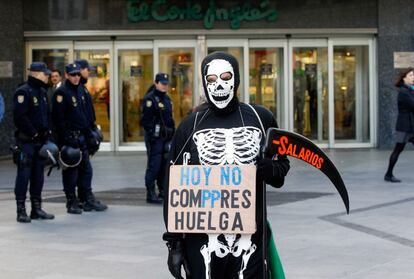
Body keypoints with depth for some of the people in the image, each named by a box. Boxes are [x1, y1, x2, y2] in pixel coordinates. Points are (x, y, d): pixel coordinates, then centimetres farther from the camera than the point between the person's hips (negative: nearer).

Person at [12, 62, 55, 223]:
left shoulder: (42, 92, 15)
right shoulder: (23, 92, -12)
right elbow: (20, 117, -19)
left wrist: (47, 131, 7)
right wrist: (33, 133, -16)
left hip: (40, 141, 8)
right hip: (26, 141, -8)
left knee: (38, 175, 11)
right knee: (24, 174, -5)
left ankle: (37, 208, 19)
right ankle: (21, 211, -2)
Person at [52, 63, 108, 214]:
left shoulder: (81, 91, 15)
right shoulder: (61, 92, -10)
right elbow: (58, 118, -14)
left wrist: (90, 133, 15)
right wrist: (65, 138, -18)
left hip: (82, 137, 8)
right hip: (69, 137, -8)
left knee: (86, 169, 10)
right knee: (71, 170, -2)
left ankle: (89, 199, 16)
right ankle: (72, 203, 5)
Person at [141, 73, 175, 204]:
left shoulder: (167, 99, 17)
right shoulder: (150, 98, -10)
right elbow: (146, 120, -15)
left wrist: (172, 132, 18)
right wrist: (151, 135, -19)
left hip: (166, 137, 8)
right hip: (155, 137, -8)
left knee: (165, 165, 12)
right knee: (154, 165, -8)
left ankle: (163, 191, 21)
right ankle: (151, 194, -4)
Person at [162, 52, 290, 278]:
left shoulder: (261, 118, 5)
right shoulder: (191, 125, 4)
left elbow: (282, 168, 14)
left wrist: (268, 170, -11)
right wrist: (173, 242, 1)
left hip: (250, 237, 1)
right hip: (202, 240, 0)